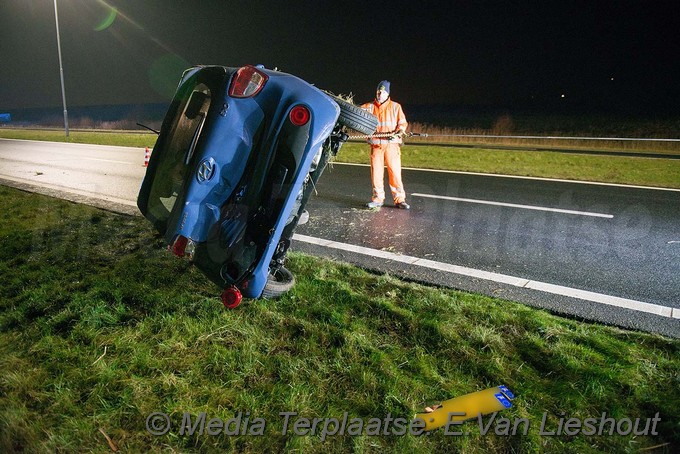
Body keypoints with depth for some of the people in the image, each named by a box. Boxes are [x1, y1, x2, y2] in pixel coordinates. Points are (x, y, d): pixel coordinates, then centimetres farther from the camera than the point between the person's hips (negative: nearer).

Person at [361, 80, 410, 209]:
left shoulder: (395, 106, 9)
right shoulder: (369, 107, 12)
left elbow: (402, 123, 6)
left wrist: (398, 132, -12)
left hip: (391, 144, -2)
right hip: (376, 144, 2)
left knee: (395, 171, -5)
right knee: (376, 171, 2)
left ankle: (399, 199, 1)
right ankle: (378, 198, 13)